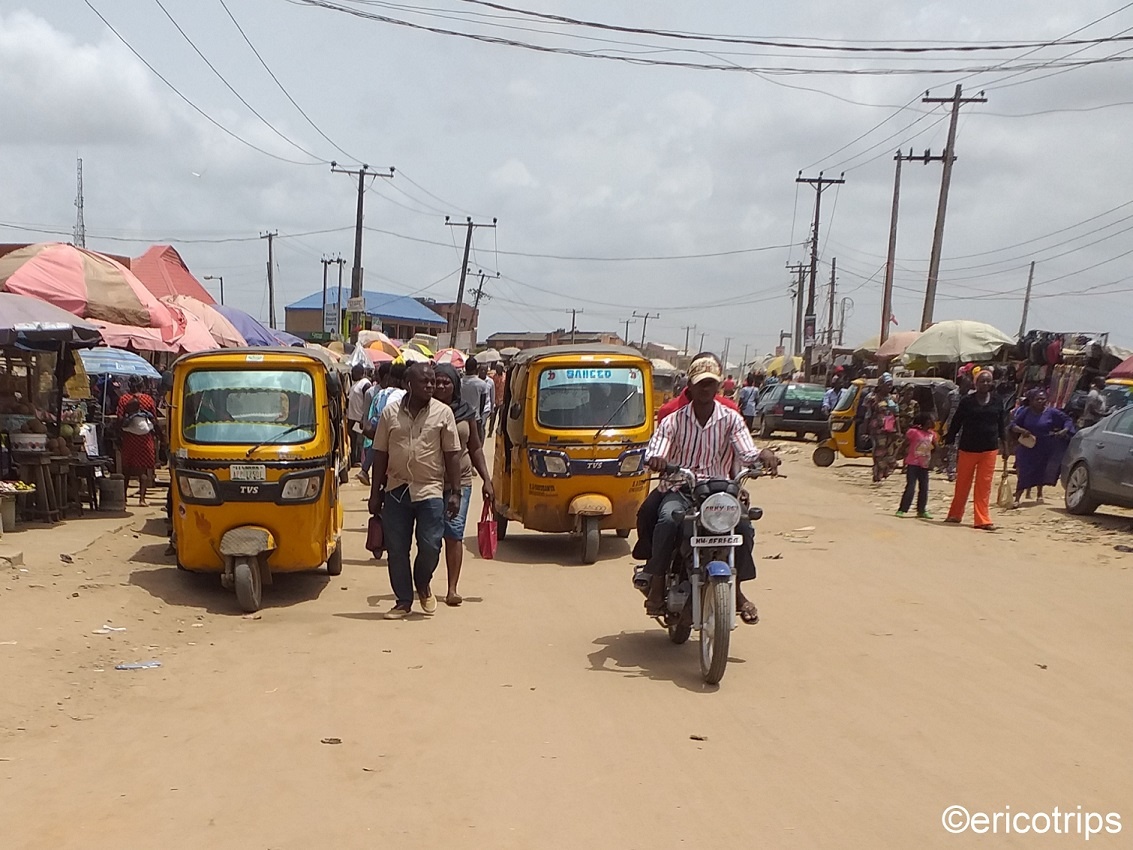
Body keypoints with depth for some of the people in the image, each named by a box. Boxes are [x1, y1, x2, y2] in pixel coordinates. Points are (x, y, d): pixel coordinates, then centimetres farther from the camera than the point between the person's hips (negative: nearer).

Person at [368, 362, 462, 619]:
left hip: (431, 490, -1)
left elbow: (452, 454, 1)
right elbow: (380, 454, 7)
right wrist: (375, 492, 5)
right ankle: (403, 601, 19)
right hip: (396, 490, 2)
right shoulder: (391, 412, 3)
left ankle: (423, 583, 26)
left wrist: (455, 492, -4)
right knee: (396, 549, 5)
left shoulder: (443, 412, 1)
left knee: (430, 545, -5)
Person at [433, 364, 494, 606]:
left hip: (459, 481, 1)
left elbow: (475, 448, 16)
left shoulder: (465, 413, 9)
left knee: (454, 533, -4)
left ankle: (452, 589, -2)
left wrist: (486, 480, 12)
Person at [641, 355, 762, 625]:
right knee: (668, 520, -34)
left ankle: (736, 590, -4)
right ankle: (657, 586, -19)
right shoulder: (675, 420, 4)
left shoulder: (731, 419, 6)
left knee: (744, 526, -24)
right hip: (678, 490, -1)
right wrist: (656, 459, -34)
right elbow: (655, 449, -9)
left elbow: (746, 453, -6)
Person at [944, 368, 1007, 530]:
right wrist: (948, 441, 0)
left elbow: (1002, 425, 9)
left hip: (989, 450, 1)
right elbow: (956, 423, 1)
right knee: (962, 483, 9)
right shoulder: (966, 401, -1)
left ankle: (982, 519, 3)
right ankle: (955, 514, 23)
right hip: (967, 448, -1)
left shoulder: (997, 403, 6)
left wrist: (1002, 443, 0)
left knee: (984, 485, 1)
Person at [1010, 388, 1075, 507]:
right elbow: (1013, 425, -2)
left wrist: (1064, 431, -15)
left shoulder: (1052, 412, -6)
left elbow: (1067, 420, 3)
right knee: (1024, 473, -6)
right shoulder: (1026, 412, -4)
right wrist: (1022, 430, -21)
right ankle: (1017, 498, -5)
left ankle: (1039, 494, 39)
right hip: (1027, 447, -1)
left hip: (1044, 448, 1)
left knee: (1040, 472, 16)